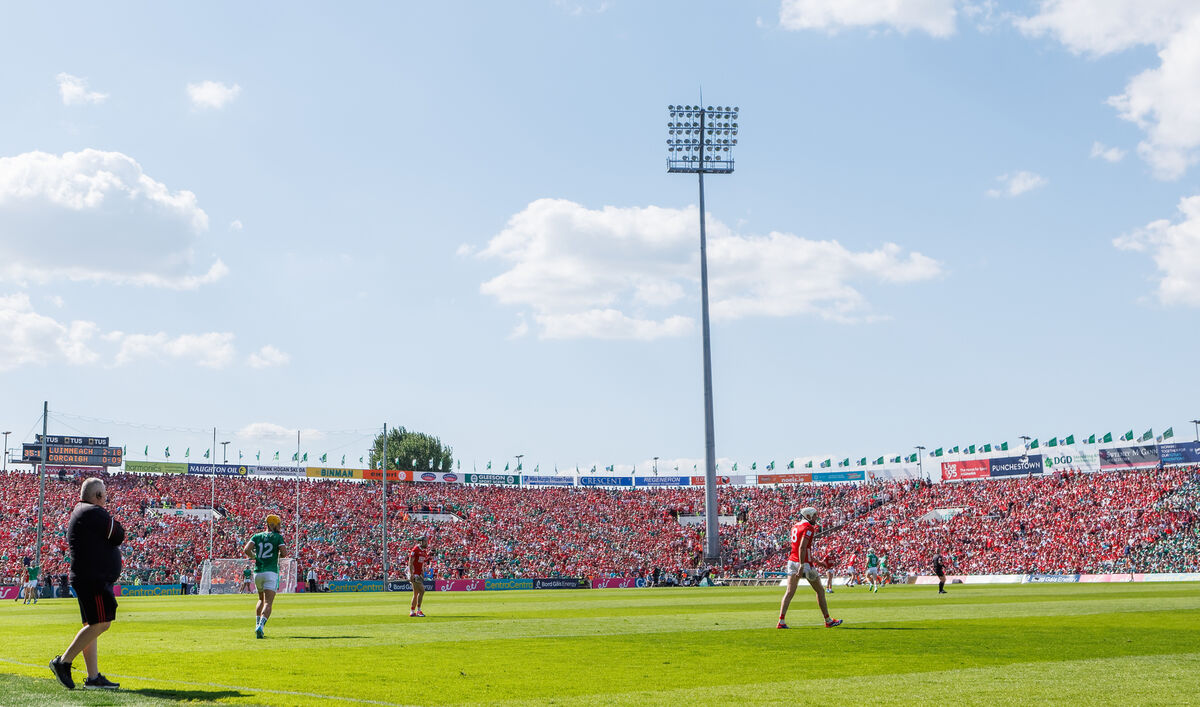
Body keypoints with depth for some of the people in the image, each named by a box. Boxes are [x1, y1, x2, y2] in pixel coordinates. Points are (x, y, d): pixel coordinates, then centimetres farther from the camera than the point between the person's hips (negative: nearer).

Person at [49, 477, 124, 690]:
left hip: (93, 578, 11)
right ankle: (63, 662, -7)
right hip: (93, 578, -11)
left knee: (93, 626, 9)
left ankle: (93, 677, 9)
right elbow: (118, 536, -13)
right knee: (100, 624, -11)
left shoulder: (78, 511, 18)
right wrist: (115, 523, 7)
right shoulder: (94, 513, -13)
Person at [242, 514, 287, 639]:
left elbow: (246, 550, -4)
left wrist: (253, 556, 16)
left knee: (261, 599, 26)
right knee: (268, 603, -10)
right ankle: (260, 627, -30)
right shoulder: (278, 537, 1)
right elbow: (284, 553, -10)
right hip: (271, 572, -4)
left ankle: (257, 625, 19)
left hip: (258, 572, 4)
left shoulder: (257, 536, 10)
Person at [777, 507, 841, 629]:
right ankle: (828, 621, 14)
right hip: (805, 562, -7)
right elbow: (802, 547, -21)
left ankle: (781, 621, -10)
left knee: (789, 592, 1)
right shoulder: (808, 527, -11)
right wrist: (802, 566, -25)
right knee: (820, 590, 7)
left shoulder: (795, 526, 15)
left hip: (792, 561, 7)